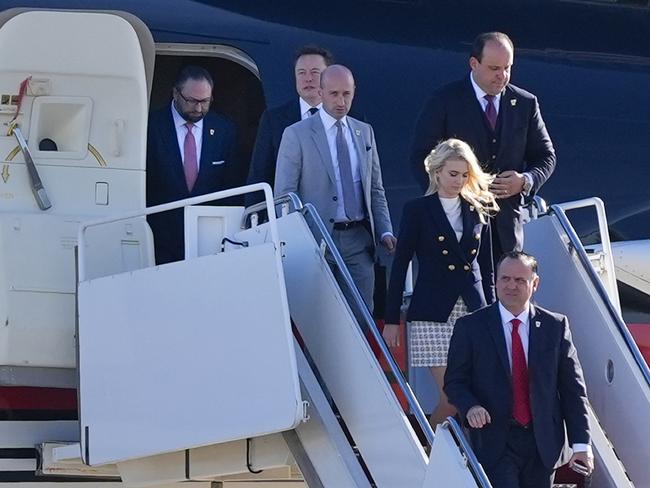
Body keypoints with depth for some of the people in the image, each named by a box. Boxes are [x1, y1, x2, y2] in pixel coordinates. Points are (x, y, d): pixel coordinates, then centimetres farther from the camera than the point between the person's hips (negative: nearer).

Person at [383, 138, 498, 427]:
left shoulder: (478, 211, 12)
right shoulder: (418, 210, 2)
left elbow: (486, 267, 16)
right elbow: (400, 265, 2)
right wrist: (391, 319, -1)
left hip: (473, 313, 3)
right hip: (434, 314, -3)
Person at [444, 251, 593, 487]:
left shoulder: (555, 326, 5)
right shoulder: (470, 327, 2)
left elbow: (573, 388, 5)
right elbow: (454, 381, 4)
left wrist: (581, 443, -1)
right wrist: (470, 407, -18)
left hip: (543, 443, 2)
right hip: (495, 441, -2)